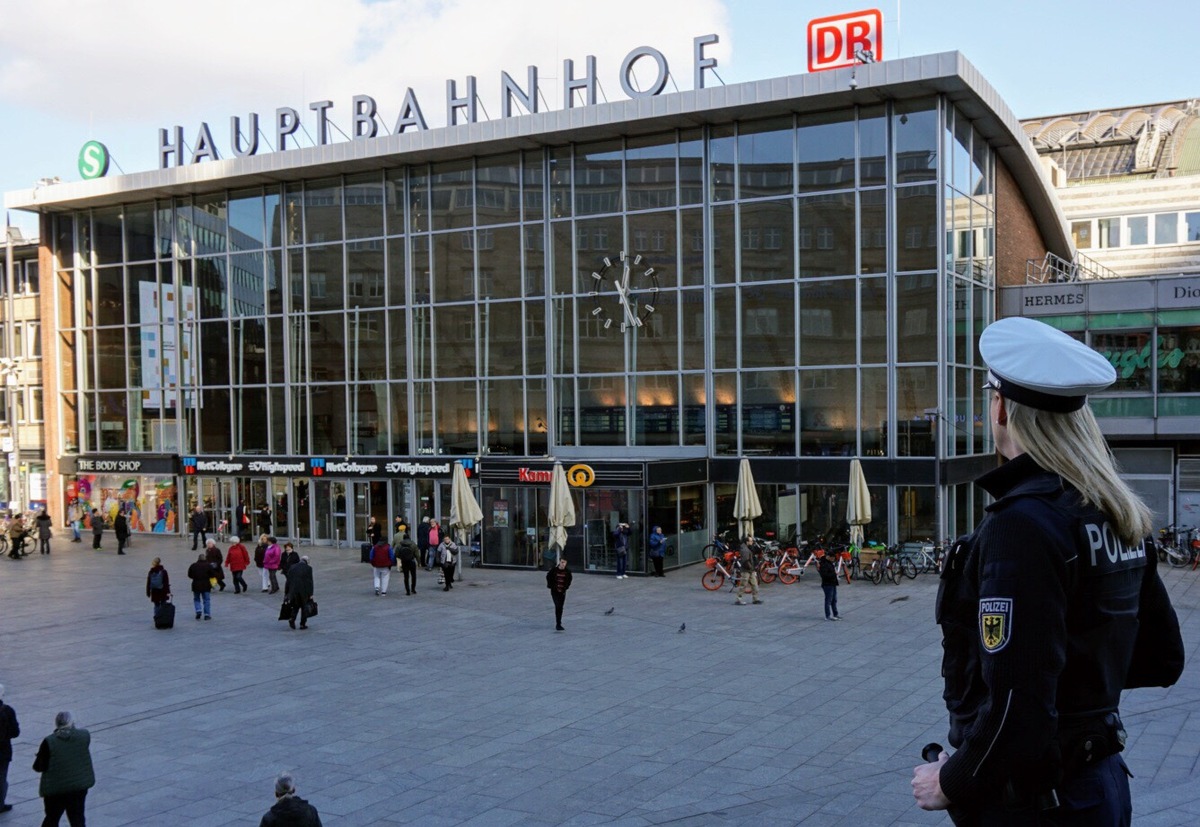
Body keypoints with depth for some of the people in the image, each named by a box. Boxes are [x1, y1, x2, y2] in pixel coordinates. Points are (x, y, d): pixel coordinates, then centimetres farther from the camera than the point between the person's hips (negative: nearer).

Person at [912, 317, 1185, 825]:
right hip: (1103, 781, 8)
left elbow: (1018, 709, -29)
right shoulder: (1116, 515, 3)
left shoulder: (1023, 523, -24)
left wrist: (952, 783, -14)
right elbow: (1162, 659, 13)